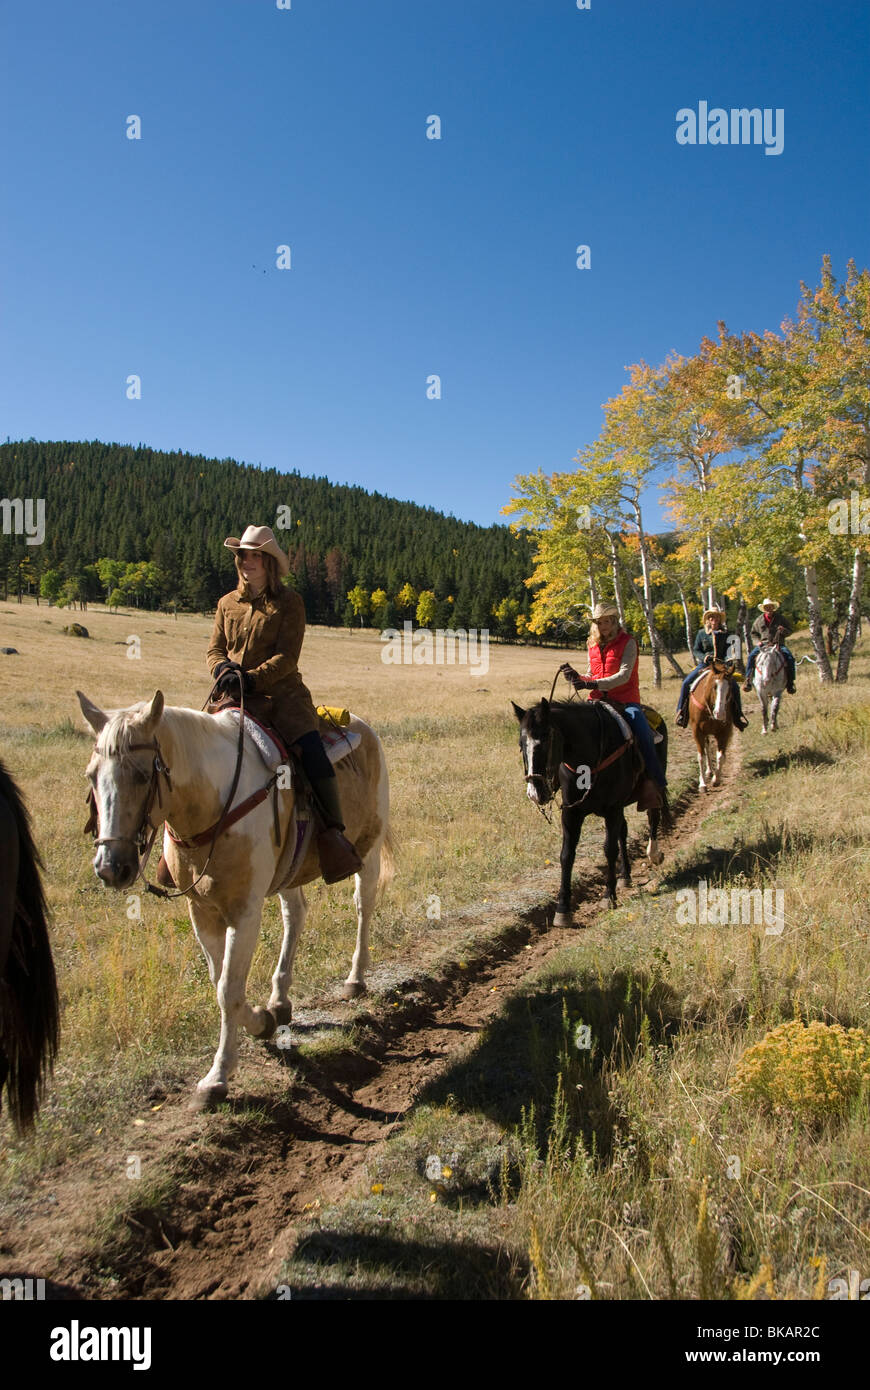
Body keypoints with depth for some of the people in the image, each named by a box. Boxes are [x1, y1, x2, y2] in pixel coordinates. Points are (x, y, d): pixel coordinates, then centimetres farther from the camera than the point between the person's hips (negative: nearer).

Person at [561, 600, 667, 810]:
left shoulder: (628, 642, -4)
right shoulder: (593, 646, 14)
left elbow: (624, 675, -16)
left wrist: (595, 684, -28)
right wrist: (576, 678, -5)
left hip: (625, 700, -5)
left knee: (643, 734, -28)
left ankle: (656, 786, -18)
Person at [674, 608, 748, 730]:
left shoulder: (725, 633, 9)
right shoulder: (701, 633, 8)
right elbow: (695, 650, 6)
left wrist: (726, 660, -11)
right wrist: (703, 657, -13)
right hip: (704, 664, 0)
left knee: (734, 686, -19)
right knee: (686, 683, -19)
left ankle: (738, 715, -5)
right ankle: (681, 712, -9)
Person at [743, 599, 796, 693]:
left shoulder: (780, 618, 8)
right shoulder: (759, 620, 10)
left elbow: (789, 631, 13)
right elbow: (753, 633, 18)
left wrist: (784, 631, -11)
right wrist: (757, 641, -2)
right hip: (762, 644, 1)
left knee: (790, 658, -25)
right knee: (751, 656, -26)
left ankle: (790, 683, -16)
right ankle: (748, 680, -19)